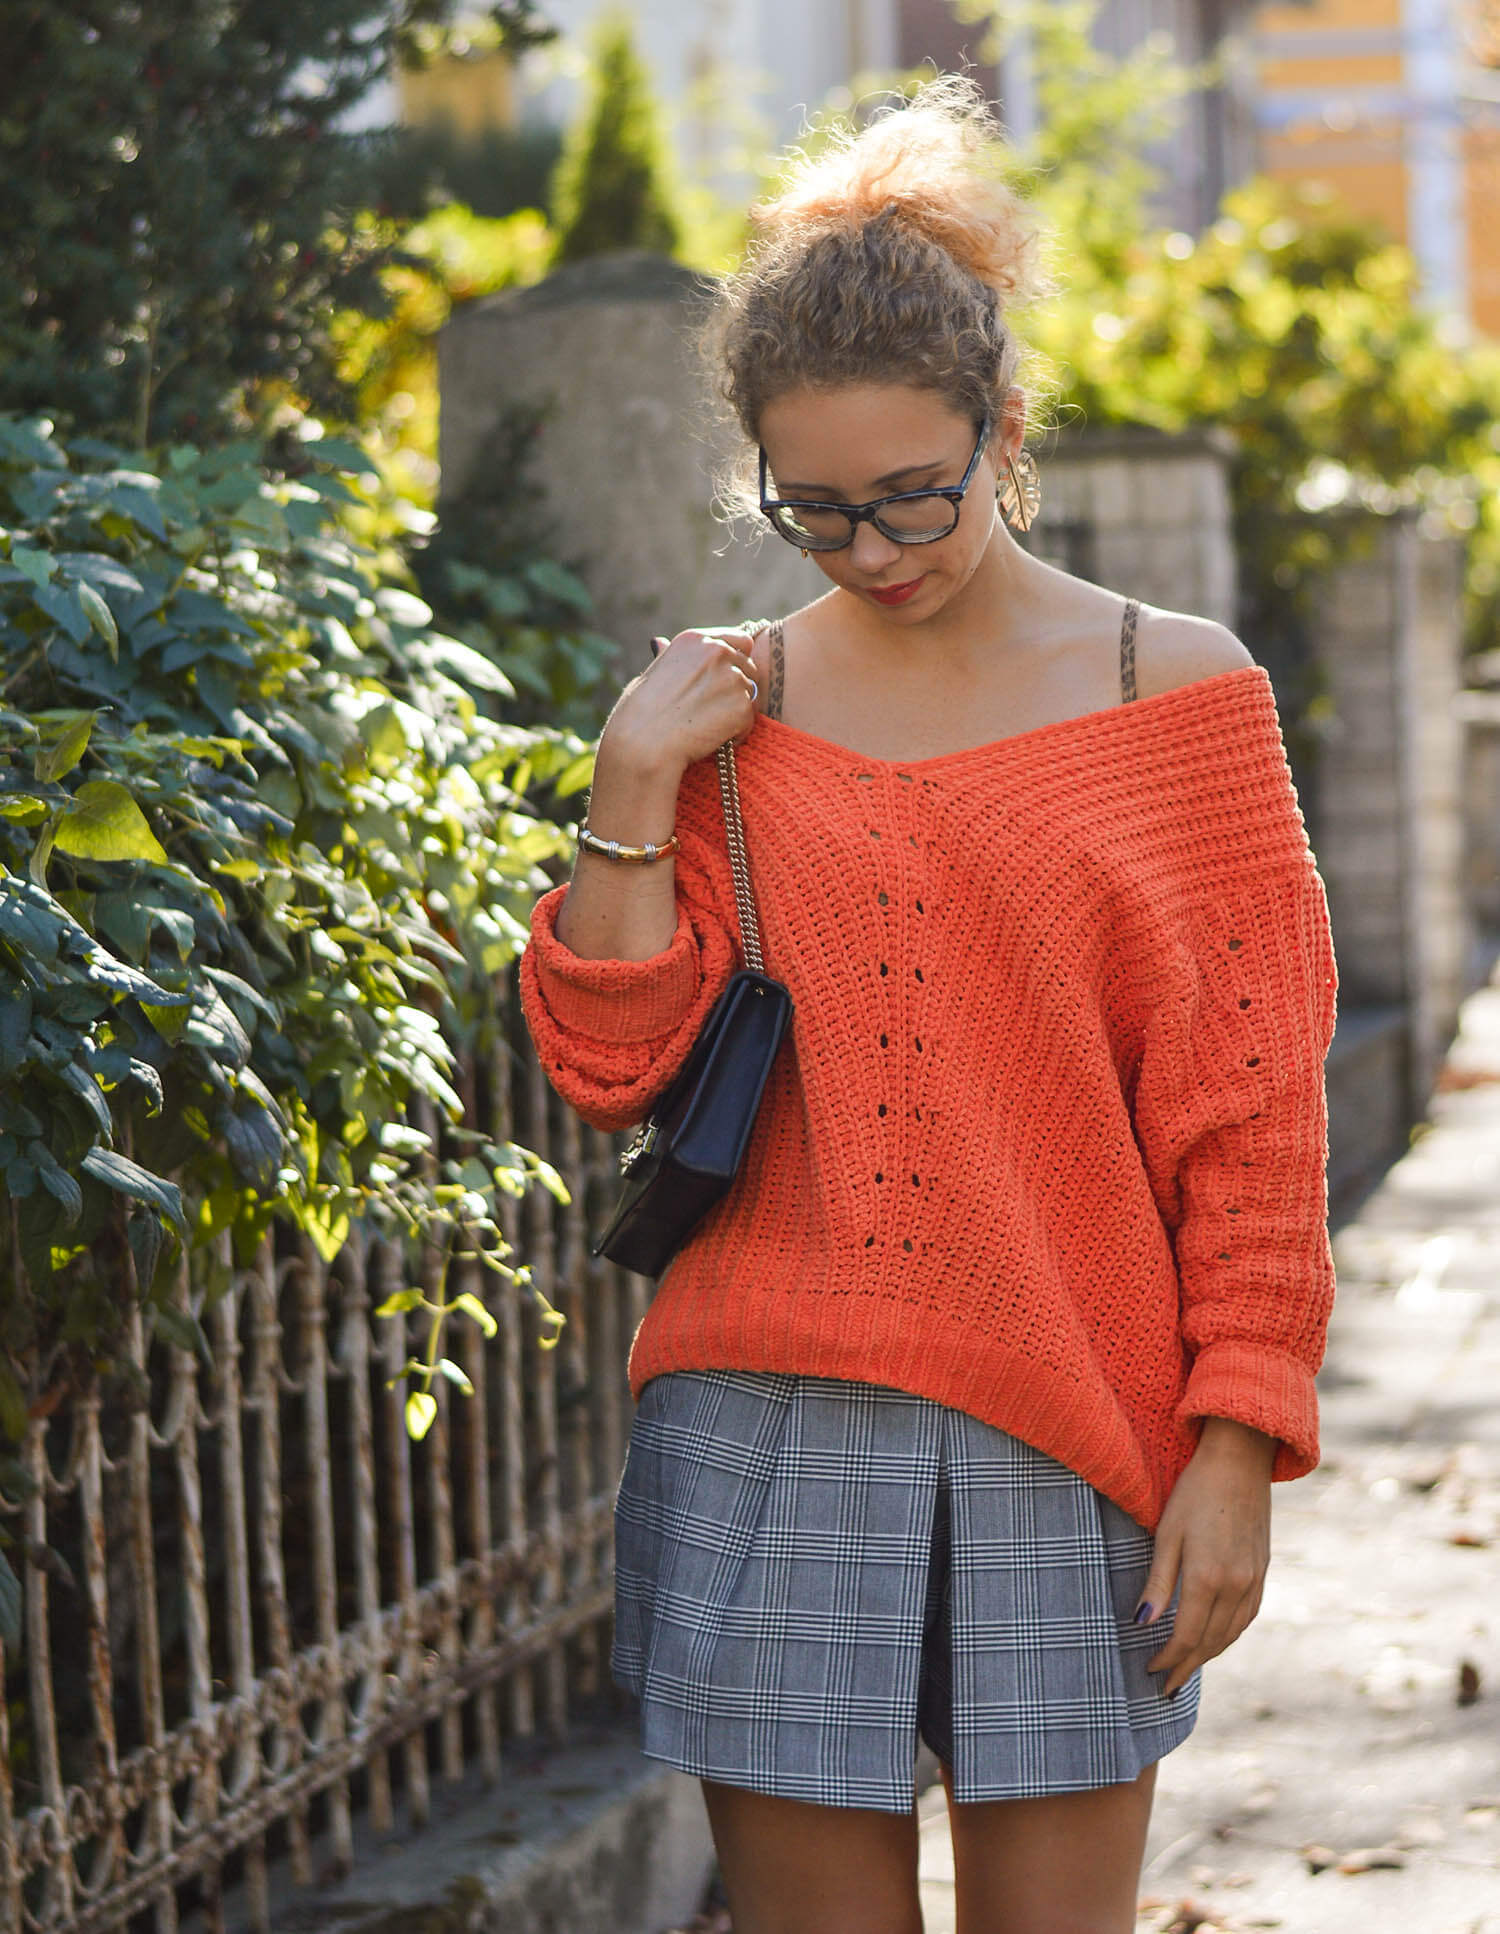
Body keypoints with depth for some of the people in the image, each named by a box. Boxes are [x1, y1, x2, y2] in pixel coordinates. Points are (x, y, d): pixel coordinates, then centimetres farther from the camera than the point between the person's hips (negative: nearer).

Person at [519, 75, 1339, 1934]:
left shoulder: (1175, 688, 3)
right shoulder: (729, 704, 7)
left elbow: (1251, 1111, 1)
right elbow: (613, 1070, 4)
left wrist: (1237, 1444, -5)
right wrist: (632, 793, -6)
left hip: (1068, 1432, -1)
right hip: (771, 1428, 1)